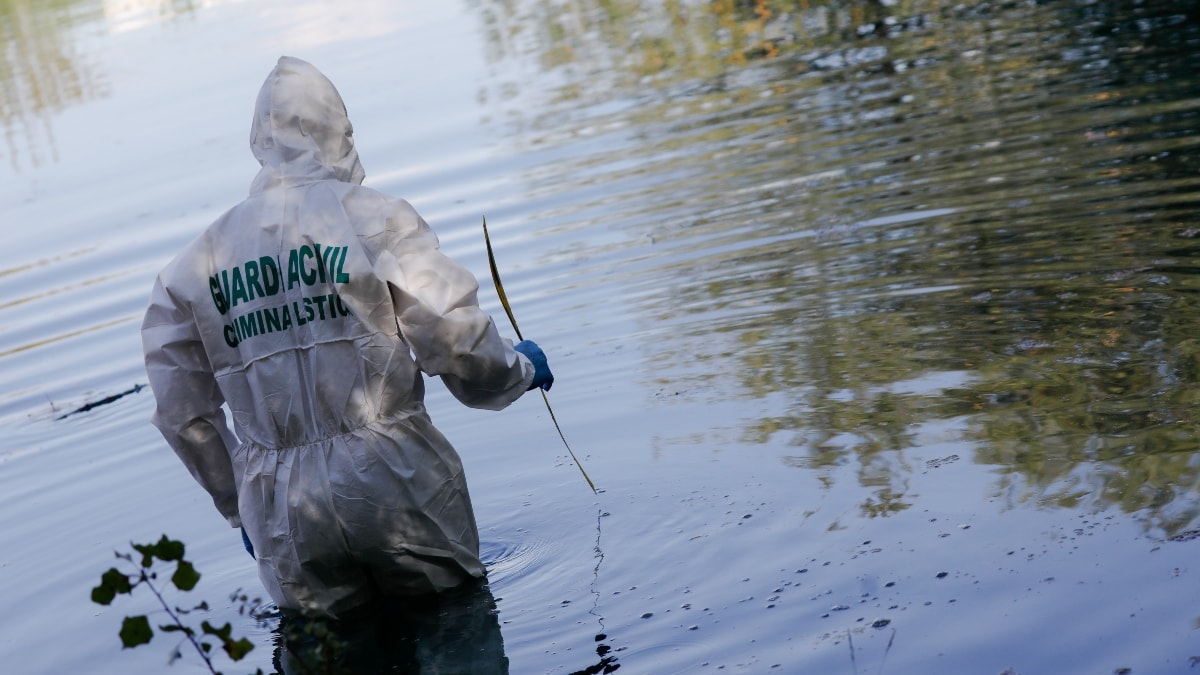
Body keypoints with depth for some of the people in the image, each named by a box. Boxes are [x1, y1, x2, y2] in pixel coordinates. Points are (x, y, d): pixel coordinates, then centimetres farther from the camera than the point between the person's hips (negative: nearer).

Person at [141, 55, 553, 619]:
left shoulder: (198, 261, 7)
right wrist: (520, 369, 14)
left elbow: (182, 414, 11)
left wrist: (239, 507, 24)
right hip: (391, 479, -3)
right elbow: (458, 345, -7)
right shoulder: (377, 218, -4)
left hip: (280, 514, 3)